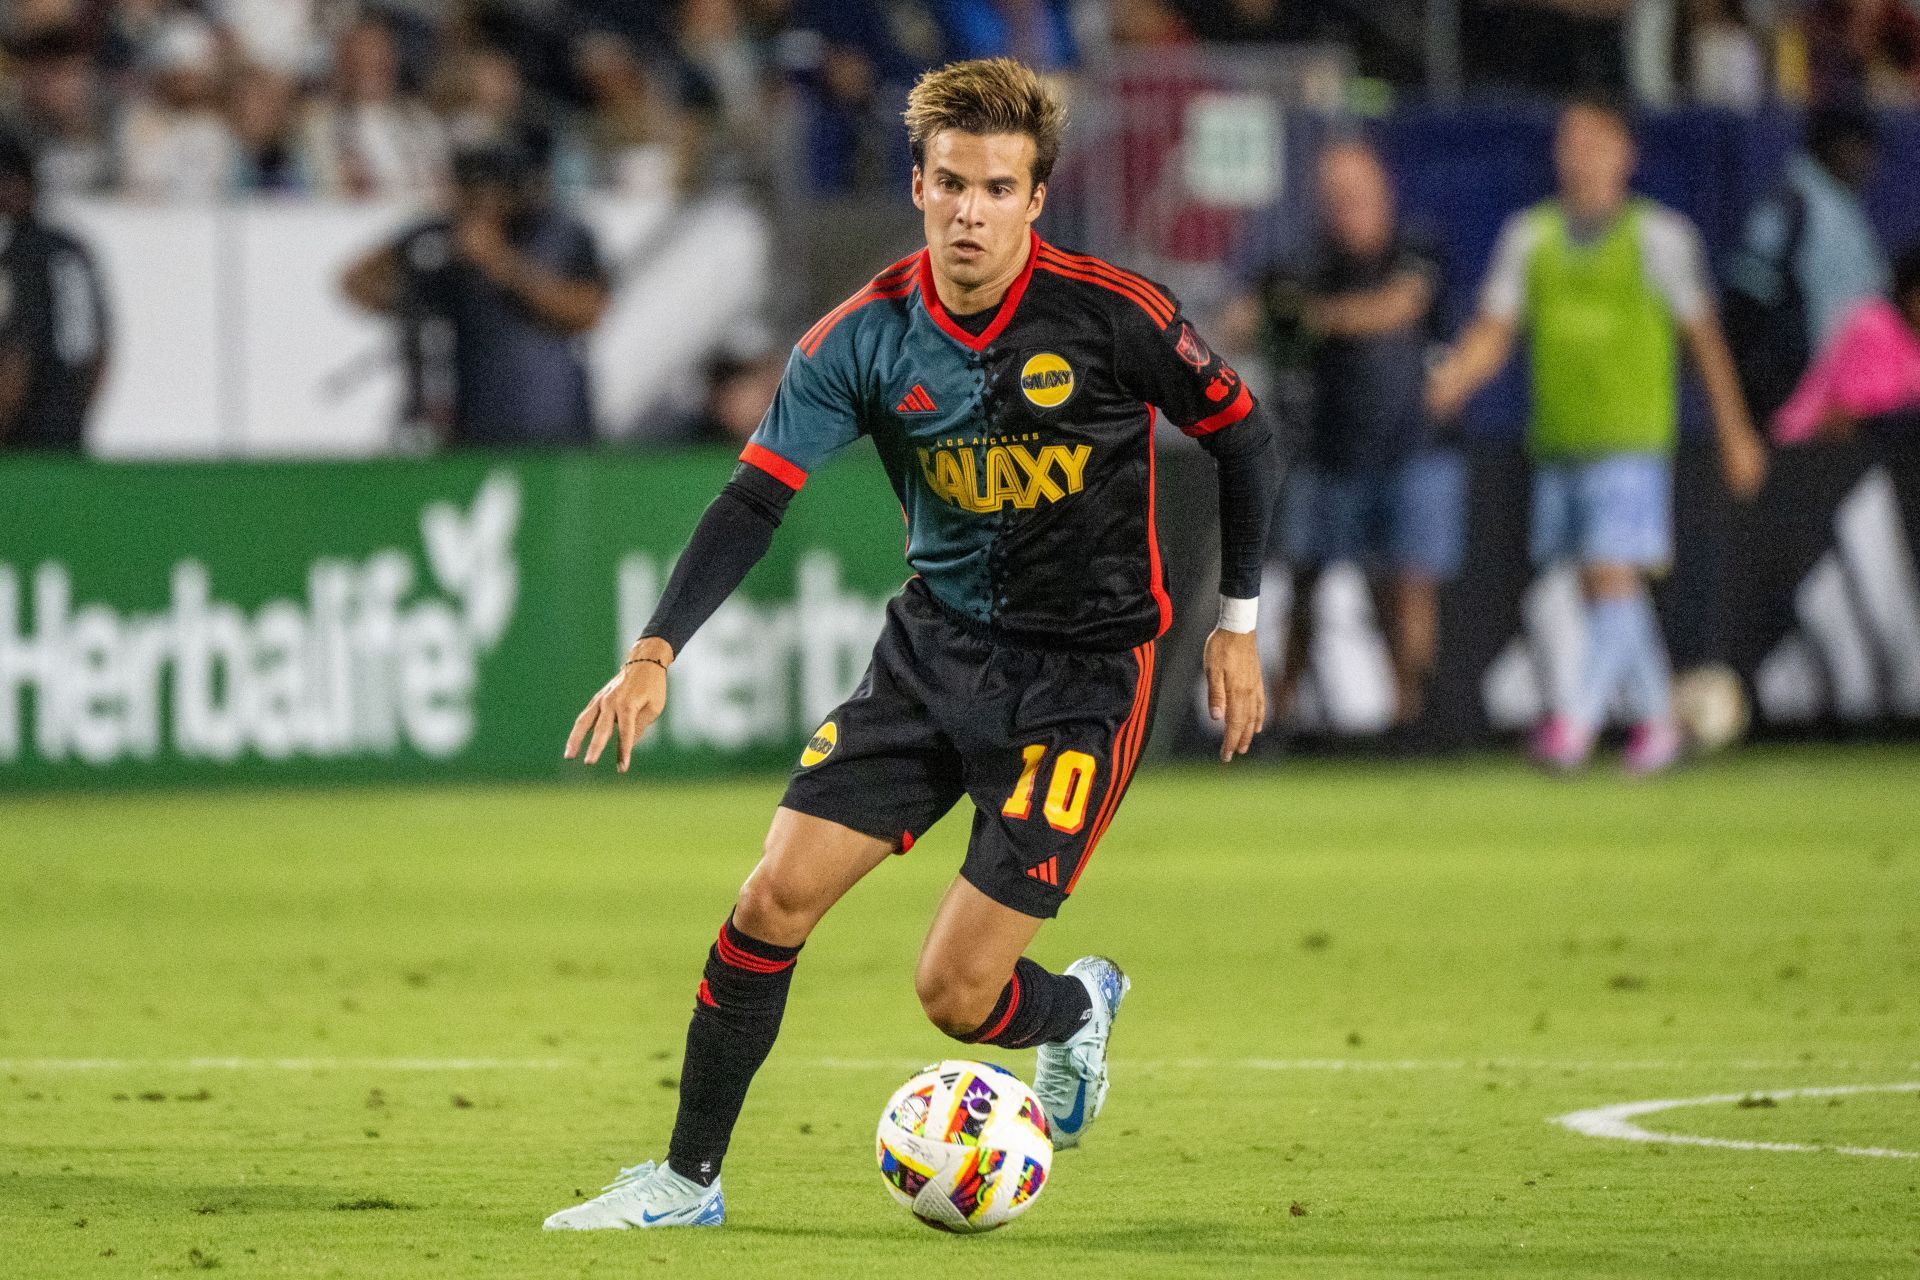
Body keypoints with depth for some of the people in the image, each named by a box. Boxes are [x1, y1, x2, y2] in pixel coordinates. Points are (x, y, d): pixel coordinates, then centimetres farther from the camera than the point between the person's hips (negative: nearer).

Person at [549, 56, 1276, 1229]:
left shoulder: (1112, 314, -15)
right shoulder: (865, 338, -8)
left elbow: (1239, 431, -1)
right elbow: (754, 500, -10)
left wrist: (1239, 623, 2)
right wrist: (657, 653, -23)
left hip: (1084, 674, -4)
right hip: (935, 647, 4)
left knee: (957, 995, -9)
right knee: (777, 898, -8)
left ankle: (1080, 1010, 28)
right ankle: (689, 1179, 8)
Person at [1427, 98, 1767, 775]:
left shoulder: (1658, 236, -2)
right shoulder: (1529, 235, 7)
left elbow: (1703, 337, 4)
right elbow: (1493, 332, 4)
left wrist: (1735, 433, 8)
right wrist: (1449, 381, -17)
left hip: (1631, 441, -4)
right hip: (1557, 441, 5)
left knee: (1614, 579, -15)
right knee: (1599, 590, 10)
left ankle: (1578, 721, -22)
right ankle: (1657, 719, 24)